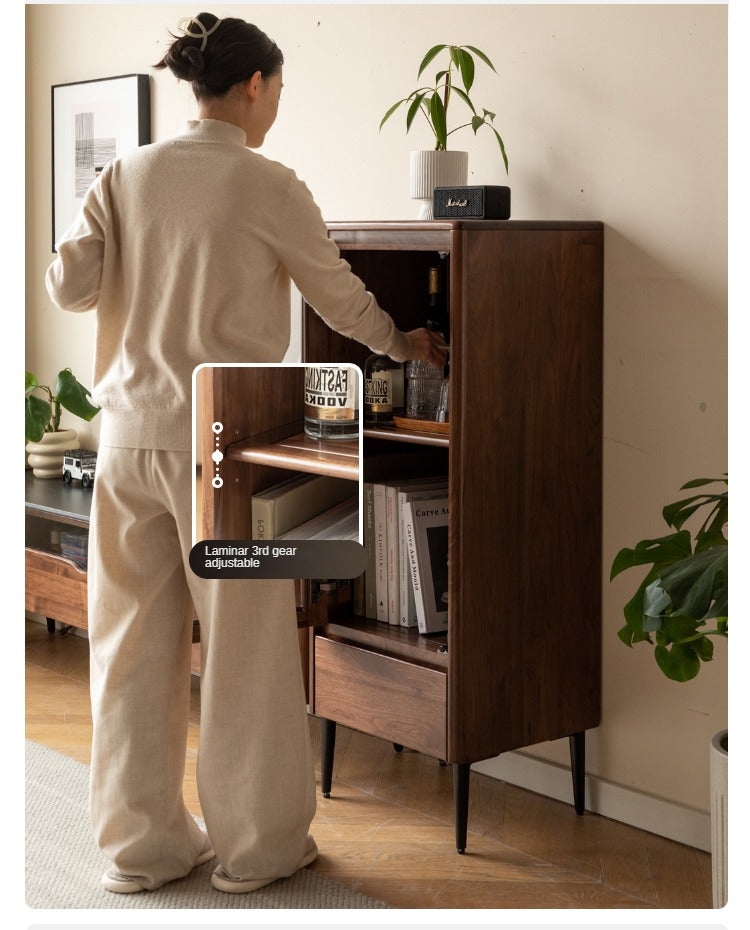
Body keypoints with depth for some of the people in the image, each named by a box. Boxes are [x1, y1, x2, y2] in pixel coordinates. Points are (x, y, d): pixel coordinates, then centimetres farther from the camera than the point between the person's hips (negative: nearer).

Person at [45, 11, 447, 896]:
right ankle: (256, 842, 19)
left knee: (135, 641, 12)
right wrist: (405, 343, 21)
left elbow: (69, 284, -1)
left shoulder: (125, 175, 4)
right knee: (245, 646, 7)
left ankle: (141, 842, 22)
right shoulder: (269, 186, -7)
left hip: (131, 434, 5)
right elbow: (340, 297, 3)